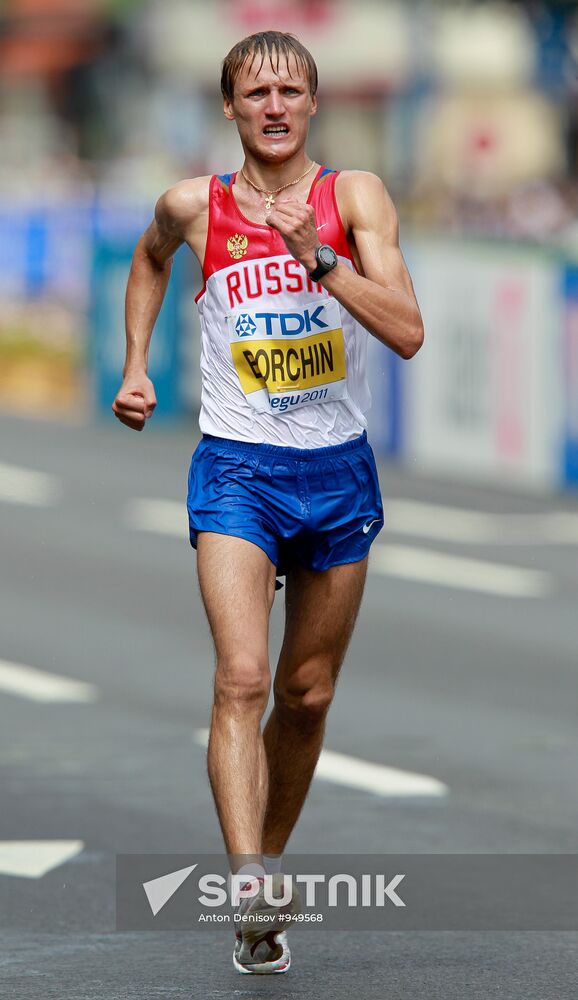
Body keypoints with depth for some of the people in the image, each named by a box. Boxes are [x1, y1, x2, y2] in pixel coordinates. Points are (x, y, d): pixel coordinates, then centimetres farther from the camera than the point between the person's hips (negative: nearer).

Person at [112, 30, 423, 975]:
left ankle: (269, 862, 32)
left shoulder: (355, 196, -5)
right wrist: (135, 366, 15)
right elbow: (149, 260, 23)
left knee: (306, 695, 11)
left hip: (338, 471, 2)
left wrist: (320, 259, -25)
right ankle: (252, 896, -29)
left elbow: (408, 332, -16)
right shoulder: (194, 206, -2)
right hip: (236, 470, -1)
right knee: (241, 678, -19)